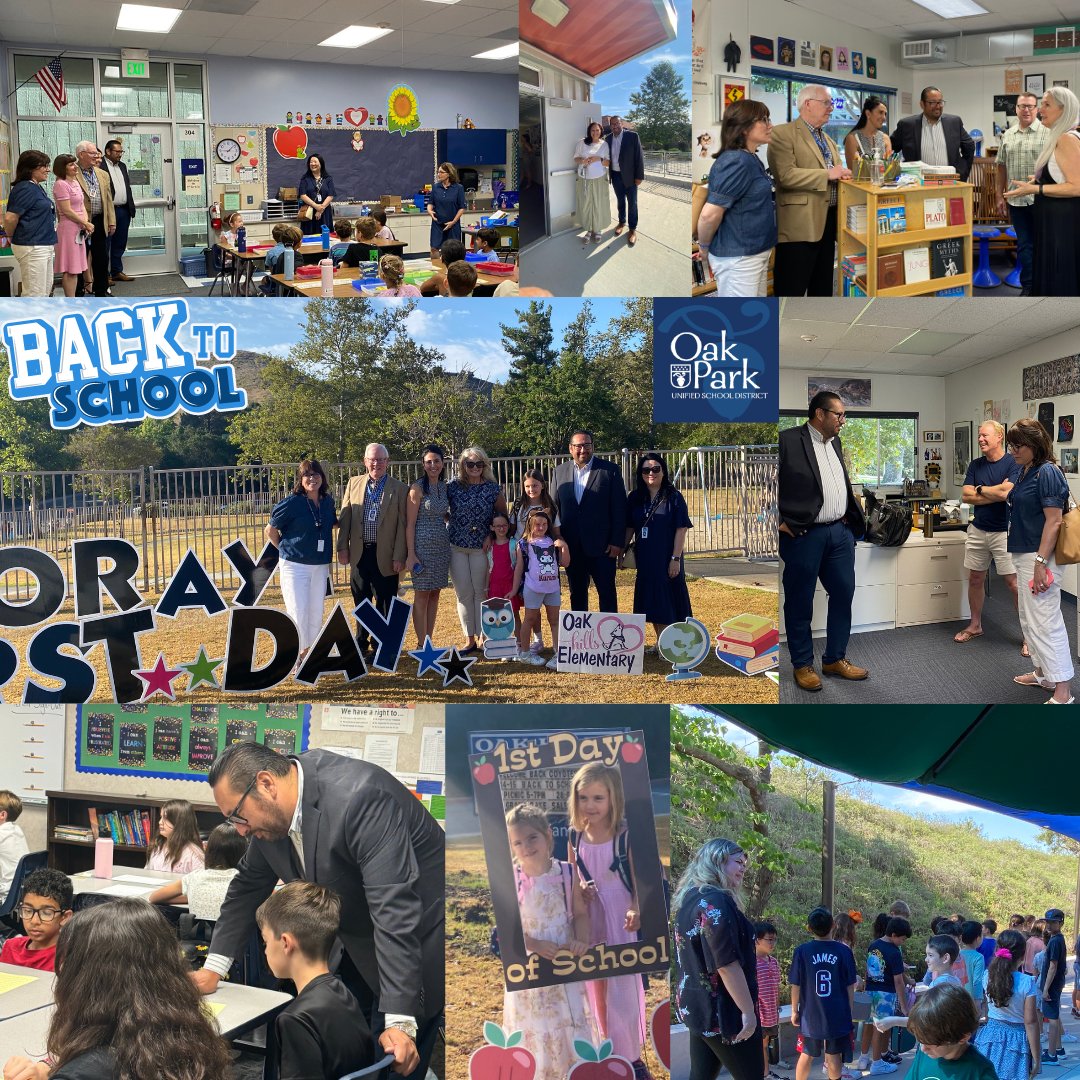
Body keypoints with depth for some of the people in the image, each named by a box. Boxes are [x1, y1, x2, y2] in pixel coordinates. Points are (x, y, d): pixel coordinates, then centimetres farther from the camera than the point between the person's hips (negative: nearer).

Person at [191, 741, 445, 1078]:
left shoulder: (359, 797, -33)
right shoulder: (272, 810, -8)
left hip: (420, 934, -8)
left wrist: (399, 1022, -34)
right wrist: (213, 969, 6)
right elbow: (249, 885, 9)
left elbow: (395, 909, -34)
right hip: (361, 942, 8)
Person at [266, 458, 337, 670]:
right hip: (294, 565, -5)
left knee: (316, 613, 10)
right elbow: (270, 531, -3)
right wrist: (285, 549, 4)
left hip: (320, 566, 5)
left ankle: (311, 655, 23)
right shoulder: (292, 503, -11)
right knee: (298, 612, -6)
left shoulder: (328, 501, 4)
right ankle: (298, 657, 5)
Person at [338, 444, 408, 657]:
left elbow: (402, 525, -4)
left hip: (385, 555, -3)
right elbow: (344, 518, 7)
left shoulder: (399, 489, -2)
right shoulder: (354, 484, 7)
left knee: (385, 602, 4)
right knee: (360, 600, 13)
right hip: (359, 552, 3)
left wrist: (399, 557, -8)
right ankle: (362, 642, 26)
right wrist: (342, 548, 1)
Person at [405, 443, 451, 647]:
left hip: (442, 545, 6)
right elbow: (410, 524, -11)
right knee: (422, 595, -2)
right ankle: (421, 645, 4)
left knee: (435, 594, 9)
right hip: (423, 545, -6)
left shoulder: (444, 486, 10)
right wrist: (411, 554, -15)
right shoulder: (417, 488, -9)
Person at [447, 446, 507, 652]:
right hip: (456, 547, 1)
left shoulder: (493, 489, 0)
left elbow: (502, 514, 7)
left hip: (481, 547, -1)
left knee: (480, 592, 1)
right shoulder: (452, 487, 0)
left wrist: (491, 535, -3)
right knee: (463, 594, 5)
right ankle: (469, 640, 12)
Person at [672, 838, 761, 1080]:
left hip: (696, 1006, 9)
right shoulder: (715, 901, -19)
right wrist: (748, 1010, -20)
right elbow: (726, 963, -24)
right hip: (724, 1010, -9)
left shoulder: (690, 899, 10)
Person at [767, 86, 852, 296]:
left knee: (823, 287, 14)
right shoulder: (782, 134, -6)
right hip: (800, 224, -8)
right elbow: (786, 175, -18)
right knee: (791, 290, -7)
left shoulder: (827, 139, 21)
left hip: (828, 221, 9)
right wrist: (828, 174, -17)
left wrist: (841, 174, 4)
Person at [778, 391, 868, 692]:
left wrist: (852, 519, 15)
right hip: (803, 535, -7)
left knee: (843, 594, 10)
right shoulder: (787, 441, -12)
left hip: (840, 532, 7)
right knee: (799, 602, 5)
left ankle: (835, 658, 25)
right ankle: (802, 664, 17)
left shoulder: (835, 443, 13)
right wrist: (780, 522, -13)